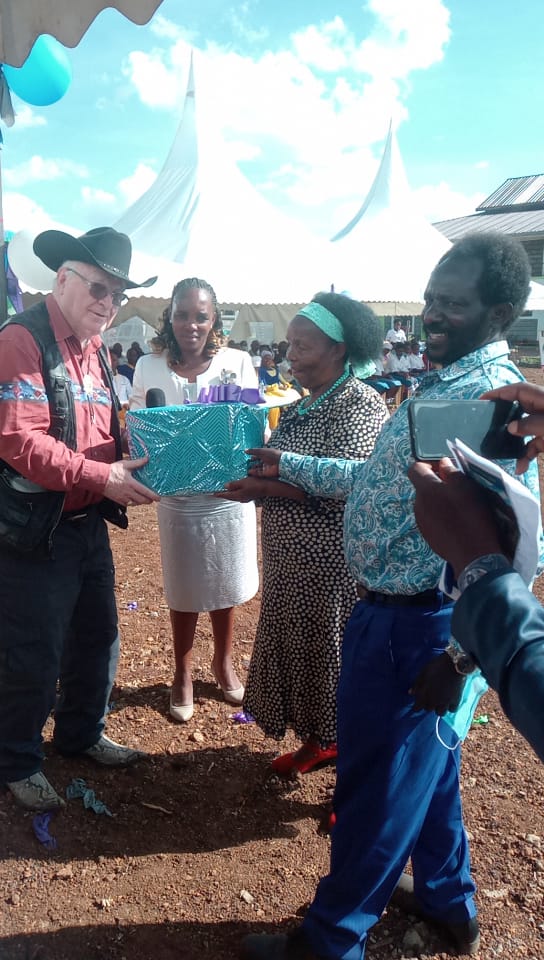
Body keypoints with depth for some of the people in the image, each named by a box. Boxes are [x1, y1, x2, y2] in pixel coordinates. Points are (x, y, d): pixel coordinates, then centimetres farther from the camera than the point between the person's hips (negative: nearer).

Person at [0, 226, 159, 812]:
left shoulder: (93, 349, 12)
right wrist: (103, 478, -26)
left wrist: (132, 460, -1)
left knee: (98, 637, 20)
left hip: (89, 524, 9)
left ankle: (81, 734, 42)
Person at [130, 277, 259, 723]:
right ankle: (183, 674, 34)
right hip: (179, 499, 0)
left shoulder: (238, 362, -5)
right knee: (184, 590, 13)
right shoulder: (150, 368, -2)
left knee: (226, 586, 16)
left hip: (229, 496, 0)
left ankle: (224, 662, 39)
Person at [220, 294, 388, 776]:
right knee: (298, 648, 18)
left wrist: (262, 487, -23)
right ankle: (318, 741, 37)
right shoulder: (301, 407, 12)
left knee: (334, 657, 5)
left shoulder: (360, 405, -15)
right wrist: (250, 478, -2)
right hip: (292, 559, 8)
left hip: (333, 563, -8)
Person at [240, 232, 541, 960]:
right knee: (428, 763, 25)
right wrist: (286, 466, 17)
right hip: (394, 614, 10)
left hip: (414, 629, -10)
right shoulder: (444, 385, 8)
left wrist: (460, 652, -24)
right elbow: (380, 479, 17)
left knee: (375, 788, 9)